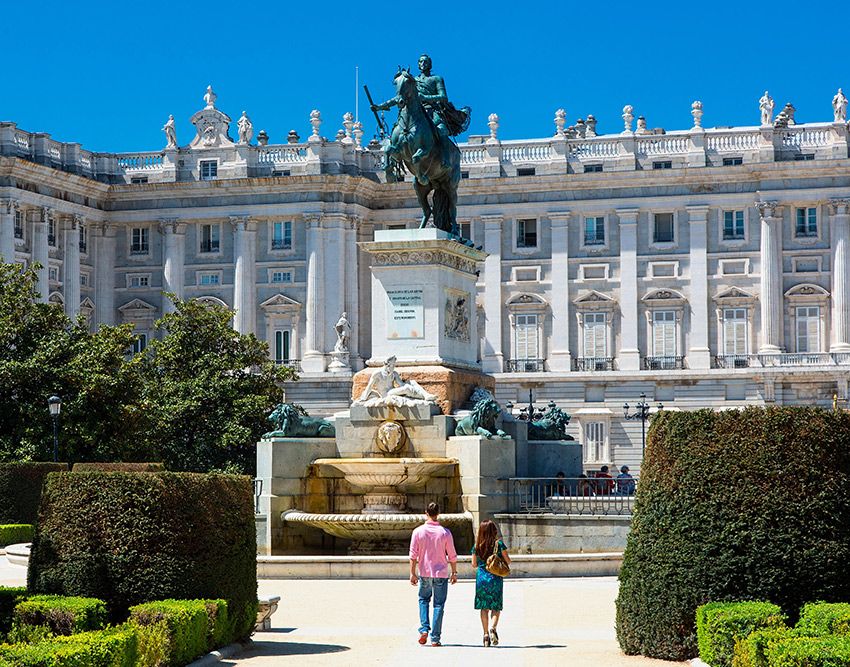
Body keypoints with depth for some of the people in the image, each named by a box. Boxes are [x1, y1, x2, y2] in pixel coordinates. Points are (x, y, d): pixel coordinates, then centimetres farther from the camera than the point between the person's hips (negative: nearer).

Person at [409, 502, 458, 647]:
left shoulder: (418, 531, -4)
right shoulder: (445, 532, -6)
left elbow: (413, 554, -3)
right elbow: (452, 556, -2)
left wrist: (412, 573, 3)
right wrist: (454, 572, 9)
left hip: (424, 573, 1)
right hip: (441, 573, -1)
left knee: (424, 600, 21)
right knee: (439, 605, 5)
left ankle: (424, 629, 3)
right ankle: (435, 638, 4)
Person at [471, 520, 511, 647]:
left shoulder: (477, 546, 0)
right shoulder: (499, 544, -7)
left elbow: (474, 564, 8)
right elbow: (508, 561, -2)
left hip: (481, 578, 2)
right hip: (496, 578, -2)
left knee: (484, 607, 9)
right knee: (496, 607, 7)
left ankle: (486, 635, 3)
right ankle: (493, 628, -18)